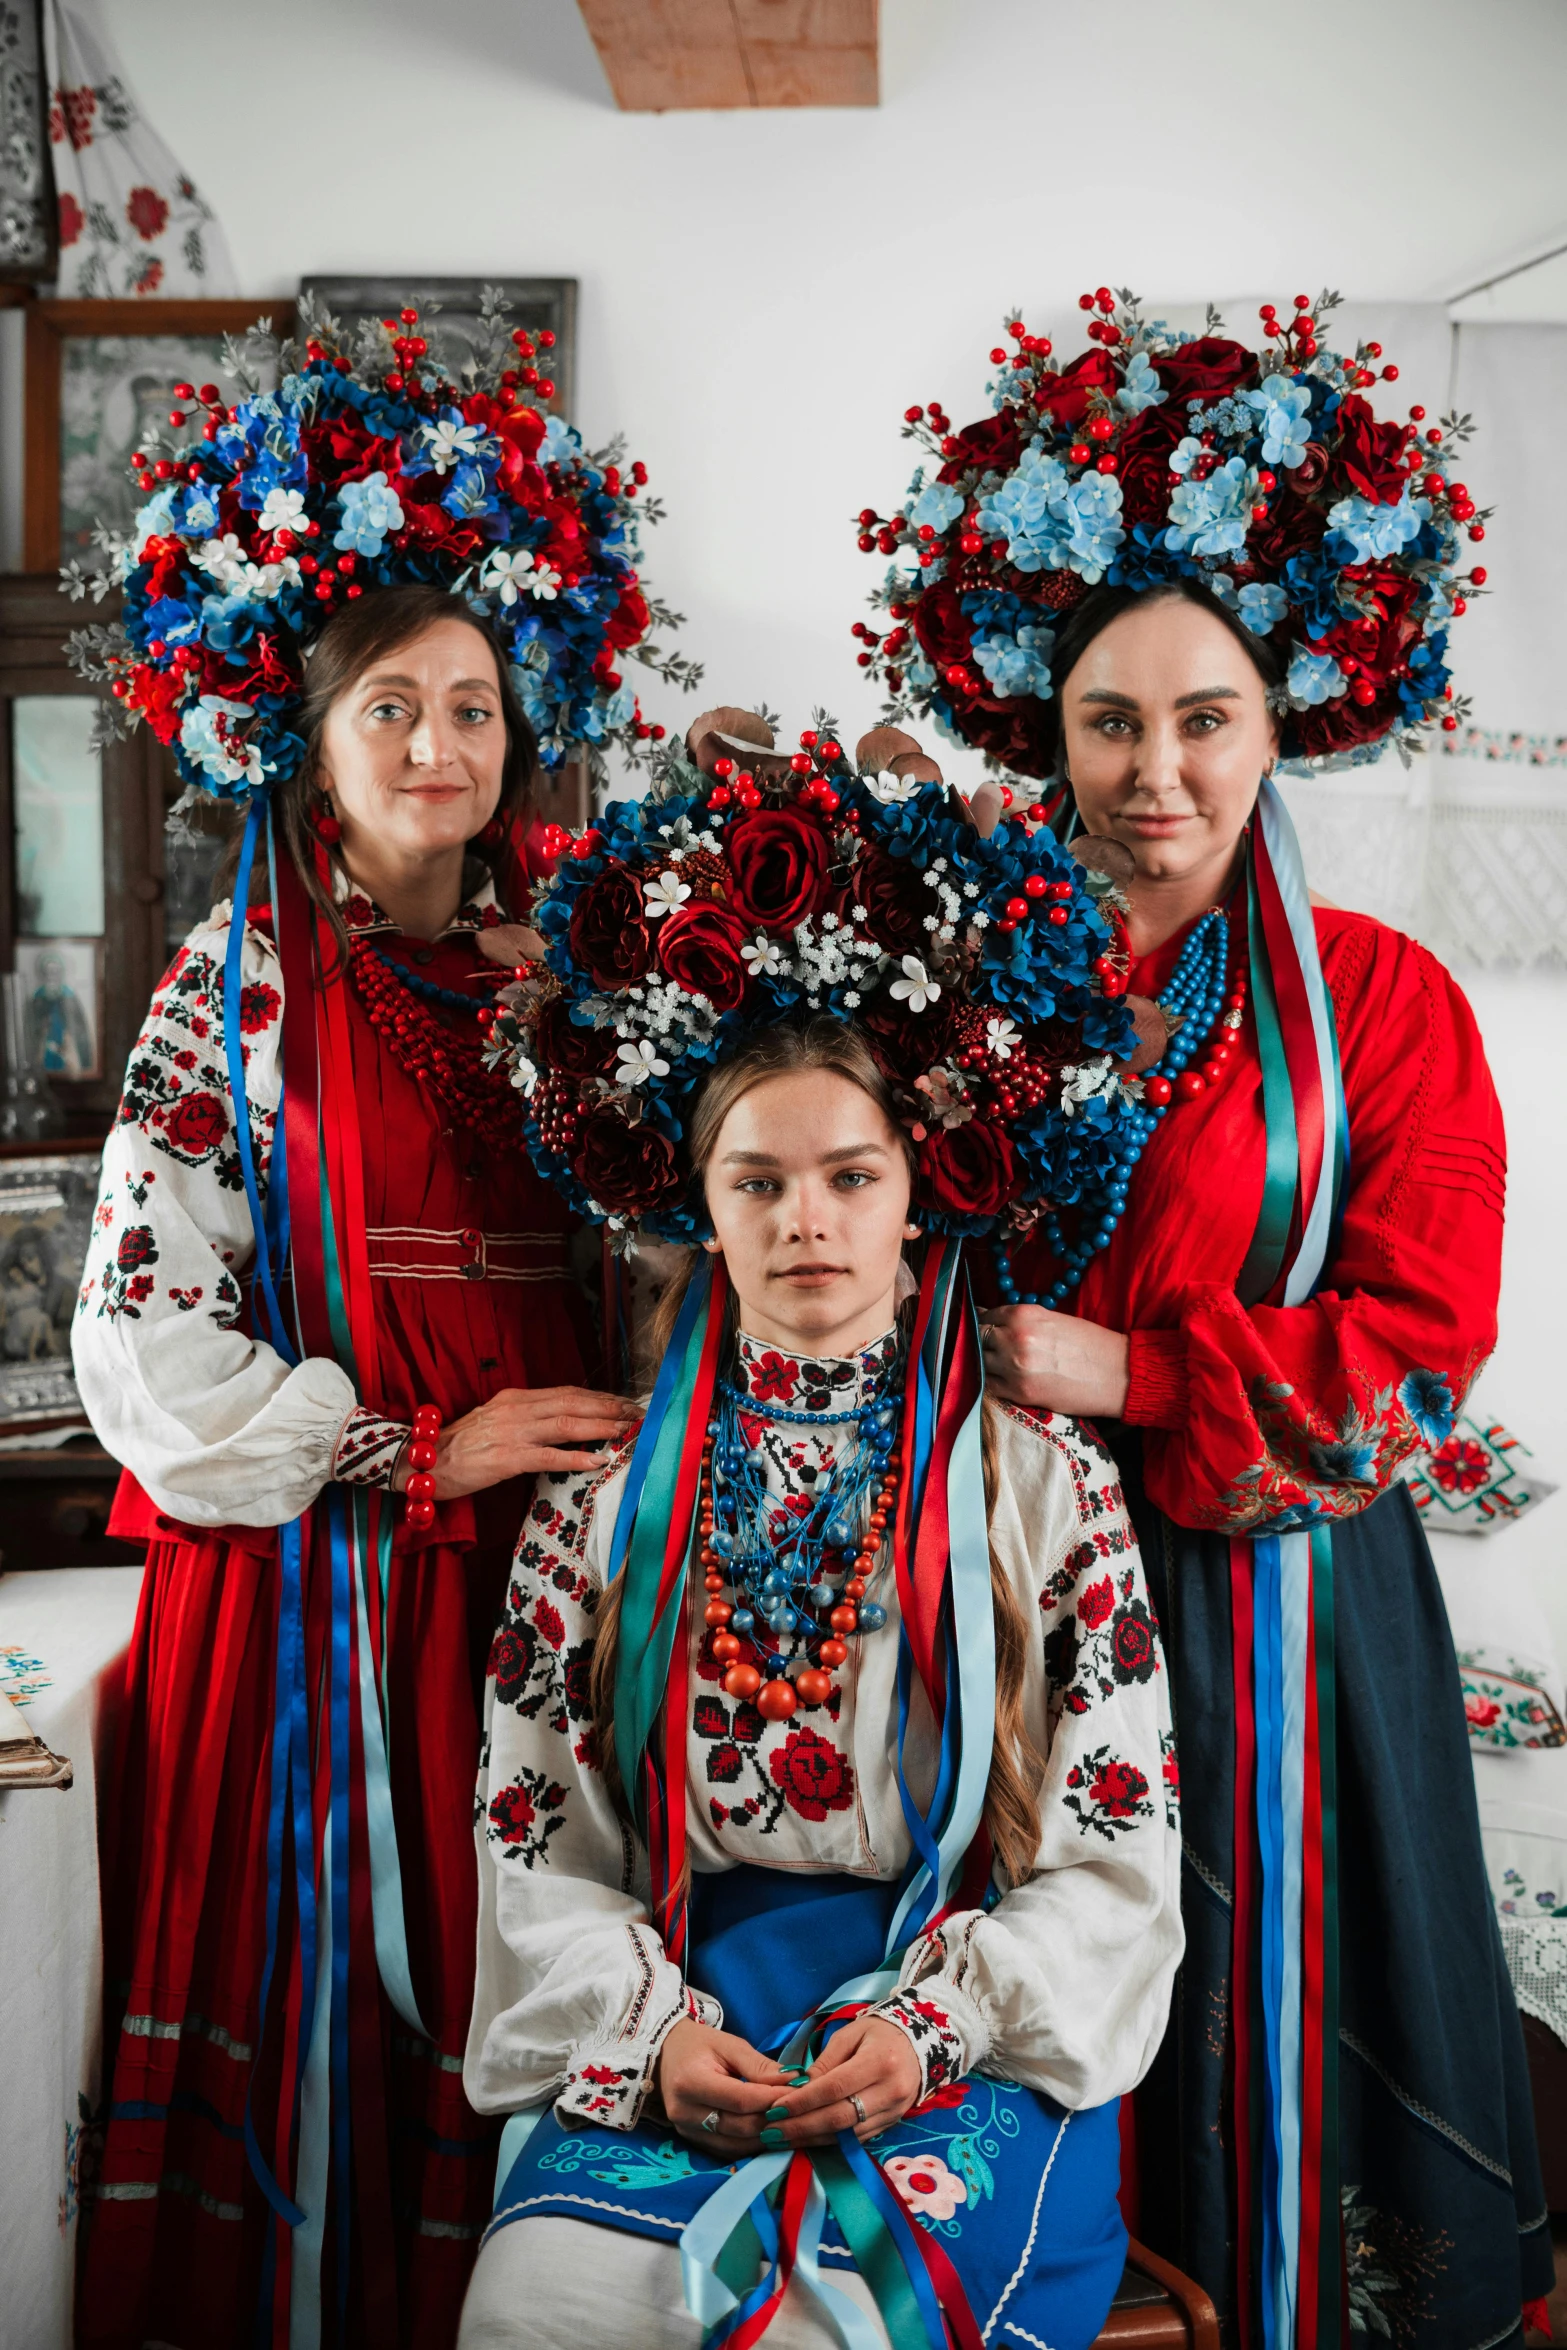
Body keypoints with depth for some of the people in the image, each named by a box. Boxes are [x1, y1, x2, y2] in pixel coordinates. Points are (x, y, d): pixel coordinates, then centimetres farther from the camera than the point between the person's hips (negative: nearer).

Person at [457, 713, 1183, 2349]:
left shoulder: (1043, 1481, 4)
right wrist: (651, 2027, -10)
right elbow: (534, 1840, 7)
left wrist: (934, 2021, -12)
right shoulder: (608, 1493, 9)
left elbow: (1117, 1850, 3)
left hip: (968, 2040, -1)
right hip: (670, 2022, 2)